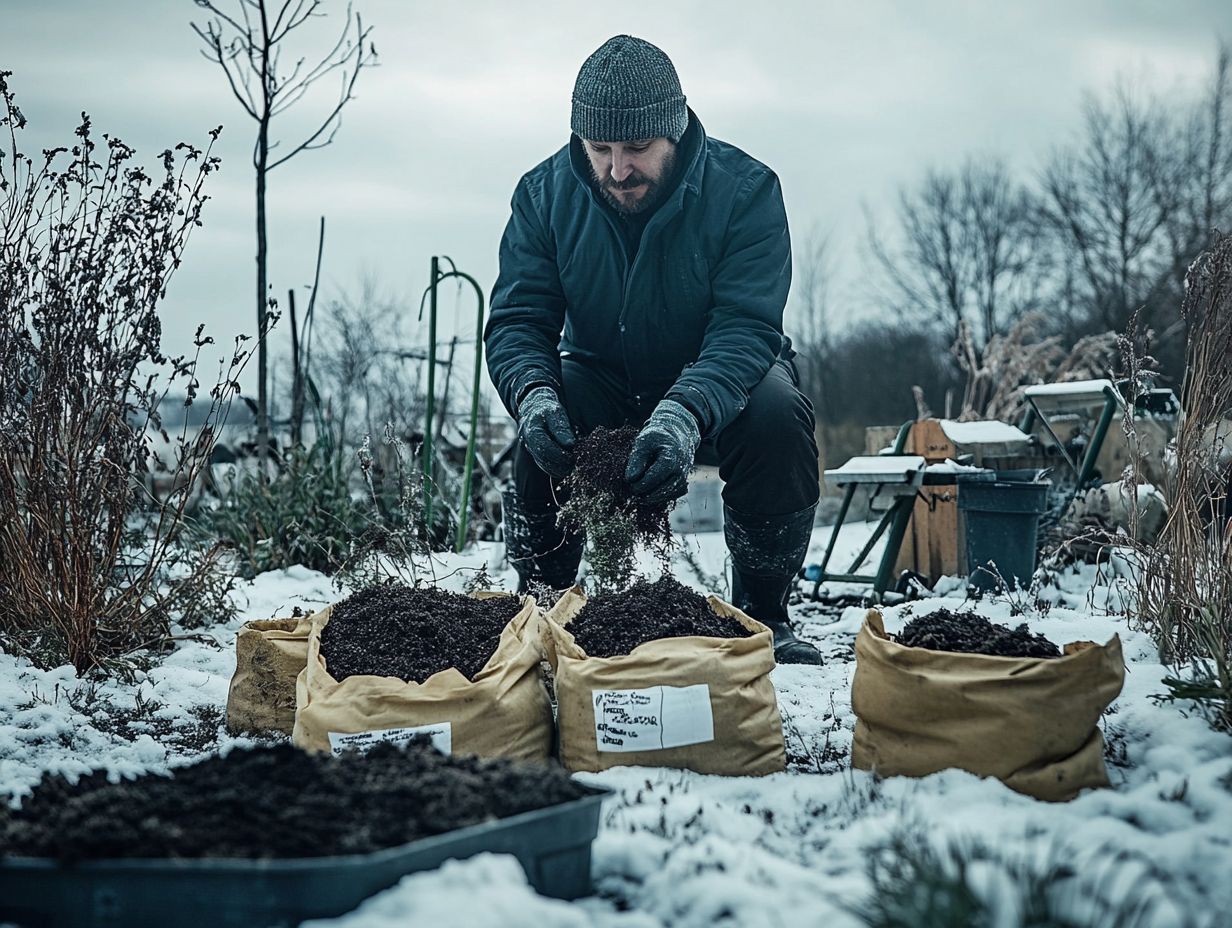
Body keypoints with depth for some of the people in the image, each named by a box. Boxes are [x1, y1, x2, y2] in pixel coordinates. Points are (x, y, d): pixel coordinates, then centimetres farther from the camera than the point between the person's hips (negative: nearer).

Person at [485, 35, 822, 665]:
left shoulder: (745, 190, -22)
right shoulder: (544, 195, -12)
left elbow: (745, 327, -31)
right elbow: (516, 322, -15)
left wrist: (683, 414, -50)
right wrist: (534, 395, -40)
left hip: (719, 383, -1)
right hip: (605, 386, 2)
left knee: (776, 414, -33)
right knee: (543, 424, -30)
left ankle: (762, 618, -14)